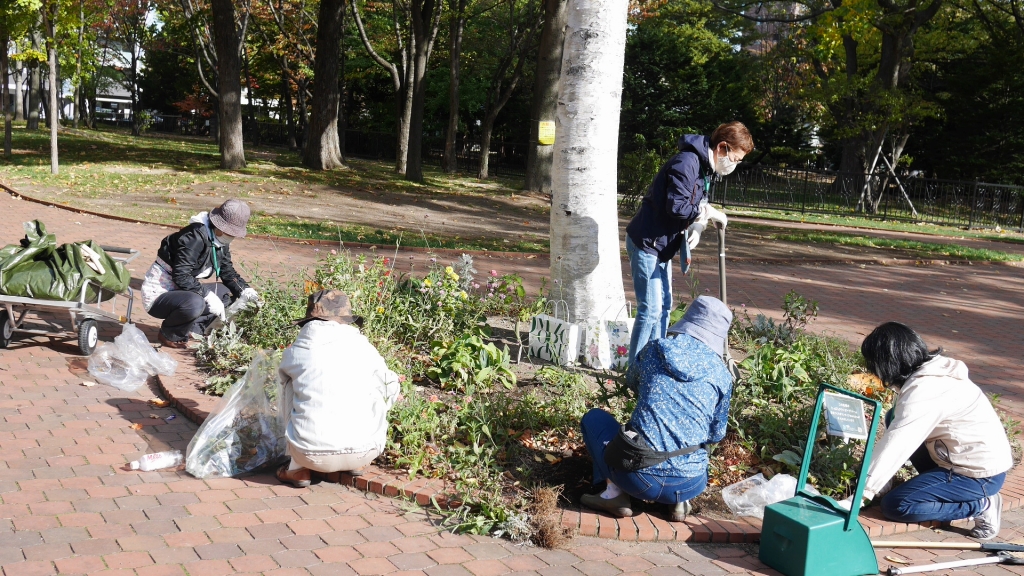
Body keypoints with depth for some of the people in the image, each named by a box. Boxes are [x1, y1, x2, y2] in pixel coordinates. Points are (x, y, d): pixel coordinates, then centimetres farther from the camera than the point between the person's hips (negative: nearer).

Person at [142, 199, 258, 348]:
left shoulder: (221, 242, 3)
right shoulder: (194, 237, -25)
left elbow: (227, 271, 10)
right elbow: (181, 276, -29)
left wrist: (244, 290, -9)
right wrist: (207, 295, -31)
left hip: (180, 291, 9)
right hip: (158, 294, -9)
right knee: (195, 303, -36)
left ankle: (194, 330, -1)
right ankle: (169, 335, -9)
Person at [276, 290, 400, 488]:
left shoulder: (296, 352, 1)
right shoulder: (364, 348, 2)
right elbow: (390, 388, 17)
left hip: (312, 455, -1)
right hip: (365, 453, 1)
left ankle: (298, 470, 19)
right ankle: (354, 465, 22)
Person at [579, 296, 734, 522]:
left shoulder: (655, 349, 2)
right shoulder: (722, 374, 3)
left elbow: (631, 381, 24)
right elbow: (716, 435, 13)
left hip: (640, 479, -2)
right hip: (690, 485, 2)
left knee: (594, 417, 24)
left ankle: (615, 494, 8)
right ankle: (679, 501, 11)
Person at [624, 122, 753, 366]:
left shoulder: (705, 167, 11)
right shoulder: (687, 162, -22)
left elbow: (693, 206, 14)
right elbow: (676, 206, -30)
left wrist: (697, 225, -6)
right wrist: (707, 212, -17)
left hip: (662, 245, 11)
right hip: (646, 243, -11)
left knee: (663, 307, 16)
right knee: (650, 310, -9)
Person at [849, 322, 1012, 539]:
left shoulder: (924, 390, -26)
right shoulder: (932, 370, 2)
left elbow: (894, 447, -27)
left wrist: (858, 497, -25)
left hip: (981, 475, -9)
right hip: (981, 459, 9)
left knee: (895, 506, -12)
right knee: (895, 420, 8)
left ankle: (981, 505, -2)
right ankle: (940, 484, 11)